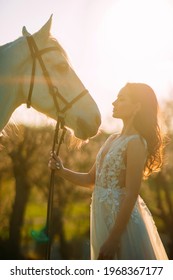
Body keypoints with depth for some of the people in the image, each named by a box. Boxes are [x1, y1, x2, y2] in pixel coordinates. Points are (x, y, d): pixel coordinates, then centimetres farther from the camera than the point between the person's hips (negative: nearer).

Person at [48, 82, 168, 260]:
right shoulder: (112, 139, 9)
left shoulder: (136, 143, -16)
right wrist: (61, 171, -2)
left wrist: (112, 239, -21)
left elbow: (131, 195, -20)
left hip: (123, 220, -8)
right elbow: (91, 179, 13)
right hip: (104, 218, 8)